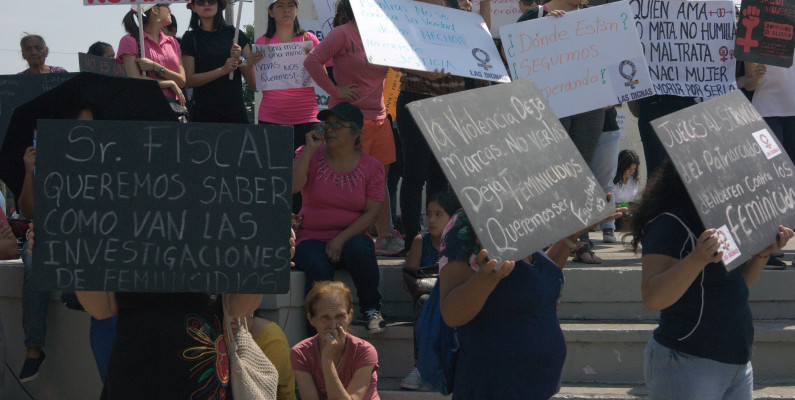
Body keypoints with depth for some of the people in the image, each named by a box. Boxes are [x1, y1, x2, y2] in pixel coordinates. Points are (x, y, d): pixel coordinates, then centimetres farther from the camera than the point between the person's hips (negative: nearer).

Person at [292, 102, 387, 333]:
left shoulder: (372, 167, 3)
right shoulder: (310, 157, 3)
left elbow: (371, 213, -3)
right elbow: (292, 187, -14)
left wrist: (342, 239, -16)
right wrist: (309, 150, -17)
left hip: (350, 237, 1)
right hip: (312, 238, -1)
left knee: (360, 248, -35)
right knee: (320, 269, -34)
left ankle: (370, 311, -14)